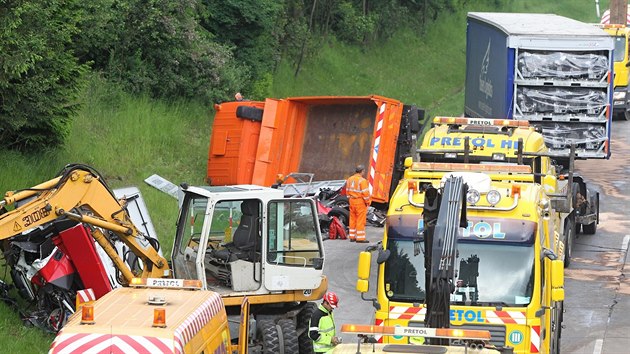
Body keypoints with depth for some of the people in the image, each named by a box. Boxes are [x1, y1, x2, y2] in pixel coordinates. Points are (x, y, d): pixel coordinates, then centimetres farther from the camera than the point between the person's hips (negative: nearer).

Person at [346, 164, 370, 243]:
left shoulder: (350, 179, 8)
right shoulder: (362, 180, -17)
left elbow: (347, 191, 15)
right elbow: (365, 193, -17)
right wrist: (367, 202, -5)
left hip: (352, 201, 8)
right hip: (360, 202, -8)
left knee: (353, 219, 14)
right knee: (360, 220, -3)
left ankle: (352, 237, 19)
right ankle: (360, 238, -1)